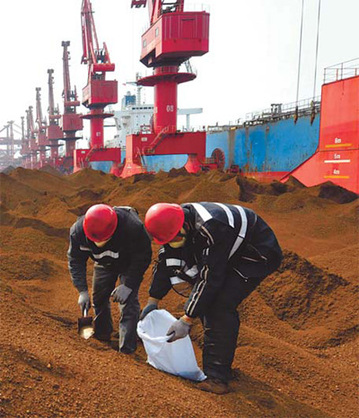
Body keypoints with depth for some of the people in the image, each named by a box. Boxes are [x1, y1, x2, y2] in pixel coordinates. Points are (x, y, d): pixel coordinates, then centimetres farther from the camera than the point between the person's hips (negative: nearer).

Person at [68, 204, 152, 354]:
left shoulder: (133, 227, -43)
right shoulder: (78, 231, -32)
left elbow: (143, 256, -27)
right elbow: (75, 260, -16)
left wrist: (128, 285, -31)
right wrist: (82, 291, -23)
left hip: (129, 264, -4)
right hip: (104, 264, 4)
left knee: (128, 300, -13)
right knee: (99, 298, 13)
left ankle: (127, 347, 2)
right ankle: (102, 334, 39)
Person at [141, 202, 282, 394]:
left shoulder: (210, 228, -37)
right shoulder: (174, 223, -10)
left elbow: (211, 278, -34)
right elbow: (166, 262, 1)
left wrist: (186, 320, -28)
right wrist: (152, 301, 4)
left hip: (259, 254, -9)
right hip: (230, 254, 9)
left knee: (221, 304, -22)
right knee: (207, 300, 4)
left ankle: (217, 377, -13)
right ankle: (221, 366, 20)